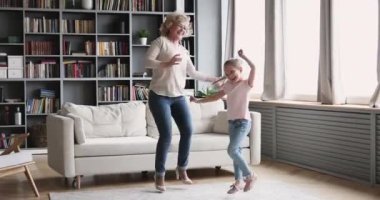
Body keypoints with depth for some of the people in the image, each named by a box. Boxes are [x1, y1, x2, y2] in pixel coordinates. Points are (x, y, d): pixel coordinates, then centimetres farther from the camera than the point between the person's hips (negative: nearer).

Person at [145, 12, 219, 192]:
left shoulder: (183, 51, 18)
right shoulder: (161, 41, -1)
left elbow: (193, 73, 21)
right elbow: (147, 62, -13)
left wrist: (212, 79, 16)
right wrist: (167, 63, -26)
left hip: (179, 97, 6)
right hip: (159, 96, -6)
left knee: (187, 131, -1)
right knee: (166, 135, -11)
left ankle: (181, 169, 17)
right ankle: (159, 175, 4)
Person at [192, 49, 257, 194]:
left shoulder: (246, 84, -8)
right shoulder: (228, 85, 11)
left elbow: (253, 67, -24)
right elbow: (216, 96, 16)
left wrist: (243, 56, -19)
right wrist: (199, 101, 13)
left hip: (243, 122, -7)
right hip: (231, 122, 7)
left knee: (232, 150, -17)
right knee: (236, 151, 8)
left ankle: (249, 175, -3)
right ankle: (239, 181, 15)